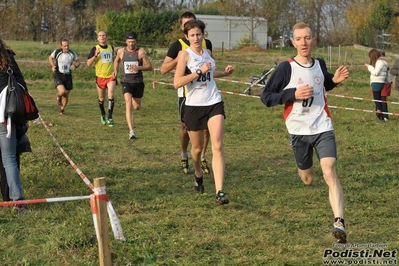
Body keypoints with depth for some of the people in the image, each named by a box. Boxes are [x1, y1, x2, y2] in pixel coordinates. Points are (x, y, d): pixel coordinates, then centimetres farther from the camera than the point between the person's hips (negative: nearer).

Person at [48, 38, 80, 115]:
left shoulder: (72, 53, -3)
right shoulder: (57, 52, -7)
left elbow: (78, 62, 11)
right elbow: (50, 57, 13)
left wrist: (75, 66, -11)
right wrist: (53, 66, -2)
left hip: (68, 76, 3)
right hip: (58, 75, -3)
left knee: (66, 95, 8)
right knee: (62, 91, -25)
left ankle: (62, 109, 34)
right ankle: (58, 97, 14)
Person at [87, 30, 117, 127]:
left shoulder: (111, 48, 7)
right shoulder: (95, 49, -3)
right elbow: (88, 63, -9)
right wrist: (95, 55, -23)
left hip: (111, 76, 1)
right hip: (100, 76, -1)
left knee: (111, 95, -18)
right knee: (101, 98, 11)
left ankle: (110, 118, -13)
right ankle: (103, 115, 35)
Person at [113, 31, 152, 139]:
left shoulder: (141, 52, -7)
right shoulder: (121, 52, 0)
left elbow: (150, 67, -7)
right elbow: (117, 60, 24)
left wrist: (138, 68, -22)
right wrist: (115, 70, 9)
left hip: (138, 82, 1)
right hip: (126, 81, -1)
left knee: (137, 107, 13)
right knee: (128, 104, -20)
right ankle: (131, 131, -26)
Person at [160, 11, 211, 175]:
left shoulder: (206, 43, 6)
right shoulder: (178, 46, -4)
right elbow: (163, 69, -10)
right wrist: (178, 59, -24)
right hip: (186, 92, -2)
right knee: (186, 126, 7)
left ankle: (202, 158, 15)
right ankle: (184, 157, 25)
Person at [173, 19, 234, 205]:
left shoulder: (207, 53, 9)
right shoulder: (185, 54, -7)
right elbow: (177, 82, -18)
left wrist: (225, 73, 13)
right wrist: (199, 72, -24)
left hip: (214, 104, 3)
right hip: (194, 106, -3)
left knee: (217, 146, -12)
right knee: (197, 148, 13)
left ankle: (219, 192, -18)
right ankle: (198, 174, 47)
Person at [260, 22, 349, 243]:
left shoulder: (320, 65, 4)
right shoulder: (286, 68, -10)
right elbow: (265, 97, -9)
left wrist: (335, 80, 3)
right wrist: (293, 94, -22)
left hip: (323, 128, 1)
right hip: (299, 131, -1)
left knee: (330, 173, -18)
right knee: (307, 179, 14)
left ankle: (339, 223, -24)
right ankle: (304, 169, 54)